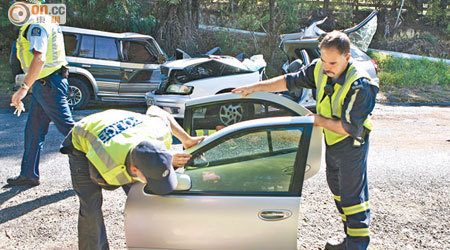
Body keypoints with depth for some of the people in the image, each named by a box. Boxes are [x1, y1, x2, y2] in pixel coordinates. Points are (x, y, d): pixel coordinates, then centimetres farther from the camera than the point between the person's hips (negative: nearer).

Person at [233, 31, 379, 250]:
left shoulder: (359, 86, -27)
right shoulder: (320, 69, -7)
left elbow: (350, 128, -28)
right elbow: (290, 81, 3)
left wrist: (320, 121, -17)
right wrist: (255, 86, 1)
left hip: (352, 145, -8)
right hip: (332, 141, 8)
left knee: (353, 195, -1)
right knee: (338, 190, 17)